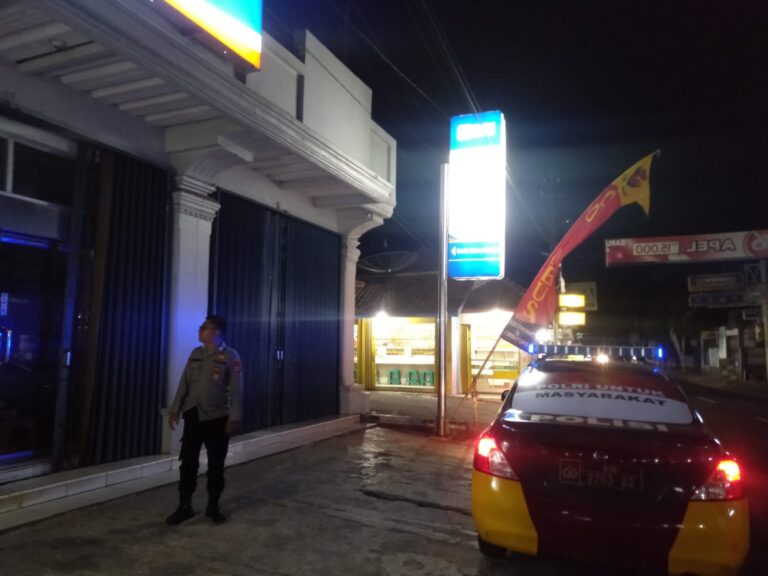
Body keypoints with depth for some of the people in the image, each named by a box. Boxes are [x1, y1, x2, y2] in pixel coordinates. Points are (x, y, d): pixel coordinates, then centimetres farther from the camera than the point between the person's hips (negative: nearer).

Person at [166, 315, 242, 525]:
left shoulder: (230, 356, -8)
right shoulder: (195, 353, 7)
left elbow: (236, 389, -10)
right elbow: (184, 383, 10)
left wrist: (234, 417, -14)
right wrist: (175, 410, 7)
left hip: (217, 418, -4)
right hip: (193, 415, 4)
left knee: (216, 464, 7)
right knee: (188, 462, 7)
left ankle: (213, 506, 22)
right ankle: (184, 507, 20)